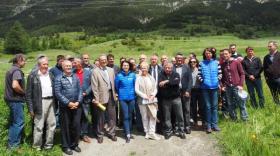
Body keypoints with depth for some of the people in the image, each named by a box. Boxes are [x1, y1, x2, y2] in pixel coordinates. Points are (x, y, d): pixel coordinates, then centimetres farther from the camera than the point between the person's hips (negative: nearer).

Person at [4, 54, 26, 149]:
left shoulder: (11, 70, 13)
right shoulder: (17, 71, -18)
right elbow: (15, 86, -31)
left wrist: (21, 92, 12)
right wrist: (24, 92, -15)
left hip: (11, 99, 10)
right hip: (16, 100, -10)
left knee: (13, 121, 19)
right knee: (18, 122, -1)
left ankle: (11, 141, 29)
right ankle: (13, 144, 7)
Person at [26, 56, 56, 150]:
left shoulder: (51, 75, 11)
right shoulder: (32, 76, -4)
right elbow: (28, 94, -5)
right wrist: (31, 108, -9)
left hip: (51, 102, 5)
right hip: (40, 103, -5)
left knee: (51, 124, 11)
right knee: (39, 126, 2)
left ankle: (48, 144, 26)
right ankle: (37, 146, 18)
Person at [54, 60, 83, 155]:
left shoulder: (76, 77, 10)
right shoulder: (59, 78, -3)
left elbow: (80, 90, 6)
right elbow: (57, 93, -11)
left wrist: (78, 102, -8)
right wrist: (68, 103, -15)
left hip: (76, 106, 4)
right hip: (65, 106, -3)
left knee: (76, 125, 8)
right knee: (65, 126, 7)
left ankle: (74, 144, 25)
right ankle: (66, 146, 21)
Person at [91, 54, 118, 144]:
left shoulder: (111, 70, 10)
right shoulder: (95, 71, -6)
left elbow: (113, 83, 12)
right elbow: (94, 87, -9)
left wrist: (114, 94, 6)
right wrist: (96, 99, -13)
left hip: (111, 95, 4)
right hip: (101, 96, -4)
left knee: (112, 116, 10)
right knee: (101, 117, 8)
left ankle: (111, 133, 25)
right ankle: (100, 135, 24)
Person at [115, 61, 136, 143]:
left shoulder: (133, 75, 0)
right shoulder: (119, 75, -4)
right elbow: (116, 86, 7)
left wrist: (133, 93, 11)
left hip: (132, 98, 2)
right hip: (123, 98, -2)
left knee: (130, 116, 10)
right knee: (125, 116, -2)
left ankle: (129, 132, 23)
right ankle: (127, 134, 2)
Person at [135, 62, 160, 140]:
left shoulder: (151, 78, 8)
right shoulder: (138, 78, -1)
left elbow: (155, 88, 9)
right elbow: (136, 90, -7)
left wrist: (153, 95, -9)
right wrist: (144, 96, -14)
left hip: (152, 100, 2)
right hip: (142, 100, -2)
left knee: (153, 116, -4)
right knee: (145, 117, 6)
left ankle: (152, 133, 4)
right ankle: (147, 132, 19)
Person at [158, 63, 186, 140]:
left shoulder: (176, 74, 1)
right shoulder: (162, 75, 2)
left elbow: (177, 81, -20)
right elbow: (160, 84, -15)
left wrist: (167, 82, -20)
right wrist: (171, 84, -18)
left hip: (176, 98, 0)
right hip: (165, 99, 0)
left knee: (179, 115, 5)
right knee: (166, 117, 7)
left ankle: (181, 131, 19)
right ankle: (168, 131, 22)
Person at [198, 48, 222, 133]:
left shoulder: (216, 62, 5)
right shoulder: (201, 63, 2)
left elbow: (220, 73, 6)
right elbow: (199, 74, 1)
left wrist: (217, 80, -4)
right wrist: (202, 81, -9)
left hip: (214, 87, 1)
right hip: (205, 87, -1)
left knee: (214, 106, 7)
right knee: (208, 106, 4)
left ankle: (214, 124, 17)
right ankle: (208, 125, 12)